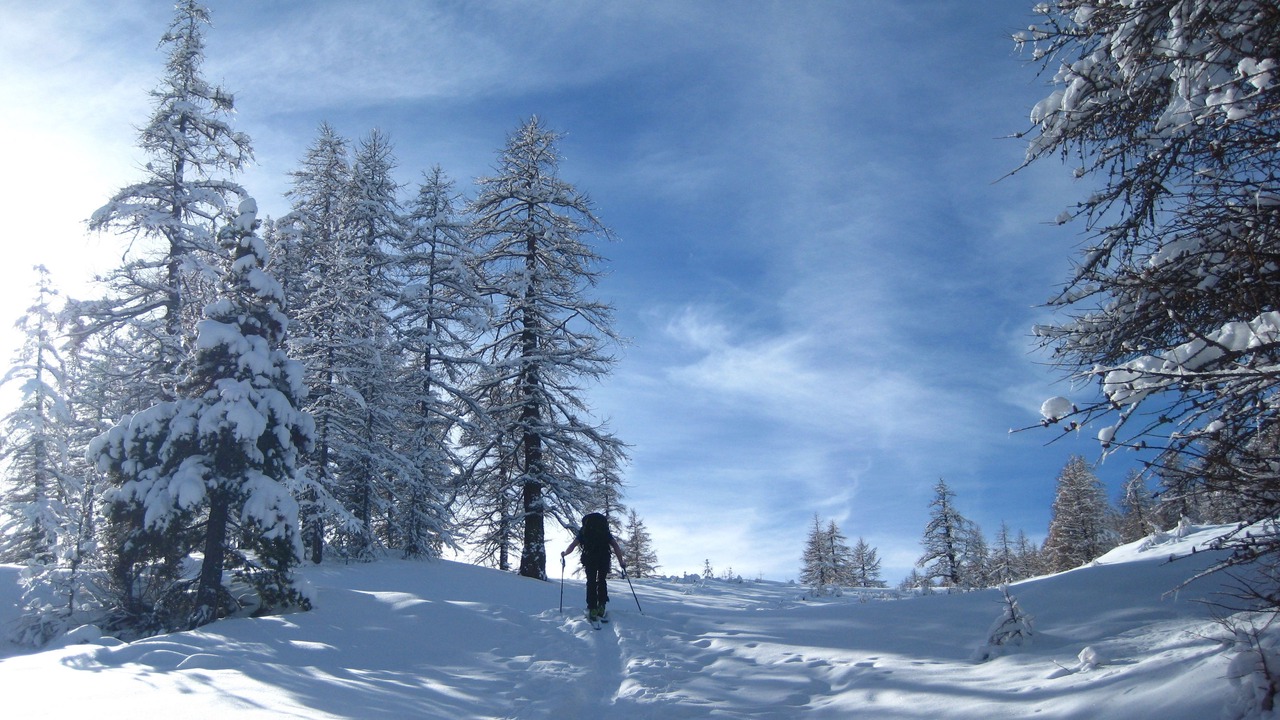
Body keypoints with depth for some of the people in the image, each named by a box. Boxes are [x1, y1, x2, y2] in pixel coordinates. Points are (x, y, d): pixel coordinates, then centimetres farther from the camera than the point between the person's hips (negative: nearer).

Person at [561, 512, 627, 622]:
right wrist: (621, 561, 12)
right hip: (604, 558, 1)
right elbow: (615, 546, 11)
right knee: (602, 581, 14)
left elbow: (573, 545, 12)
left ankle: (592, 609, -9)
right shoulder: (606, 532, 23)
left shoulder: (583, 532, 20)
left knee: (591, 582, 3)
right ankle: (601, 606, 0)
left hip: (590, 558, -1)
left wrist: (564, 554, 28)